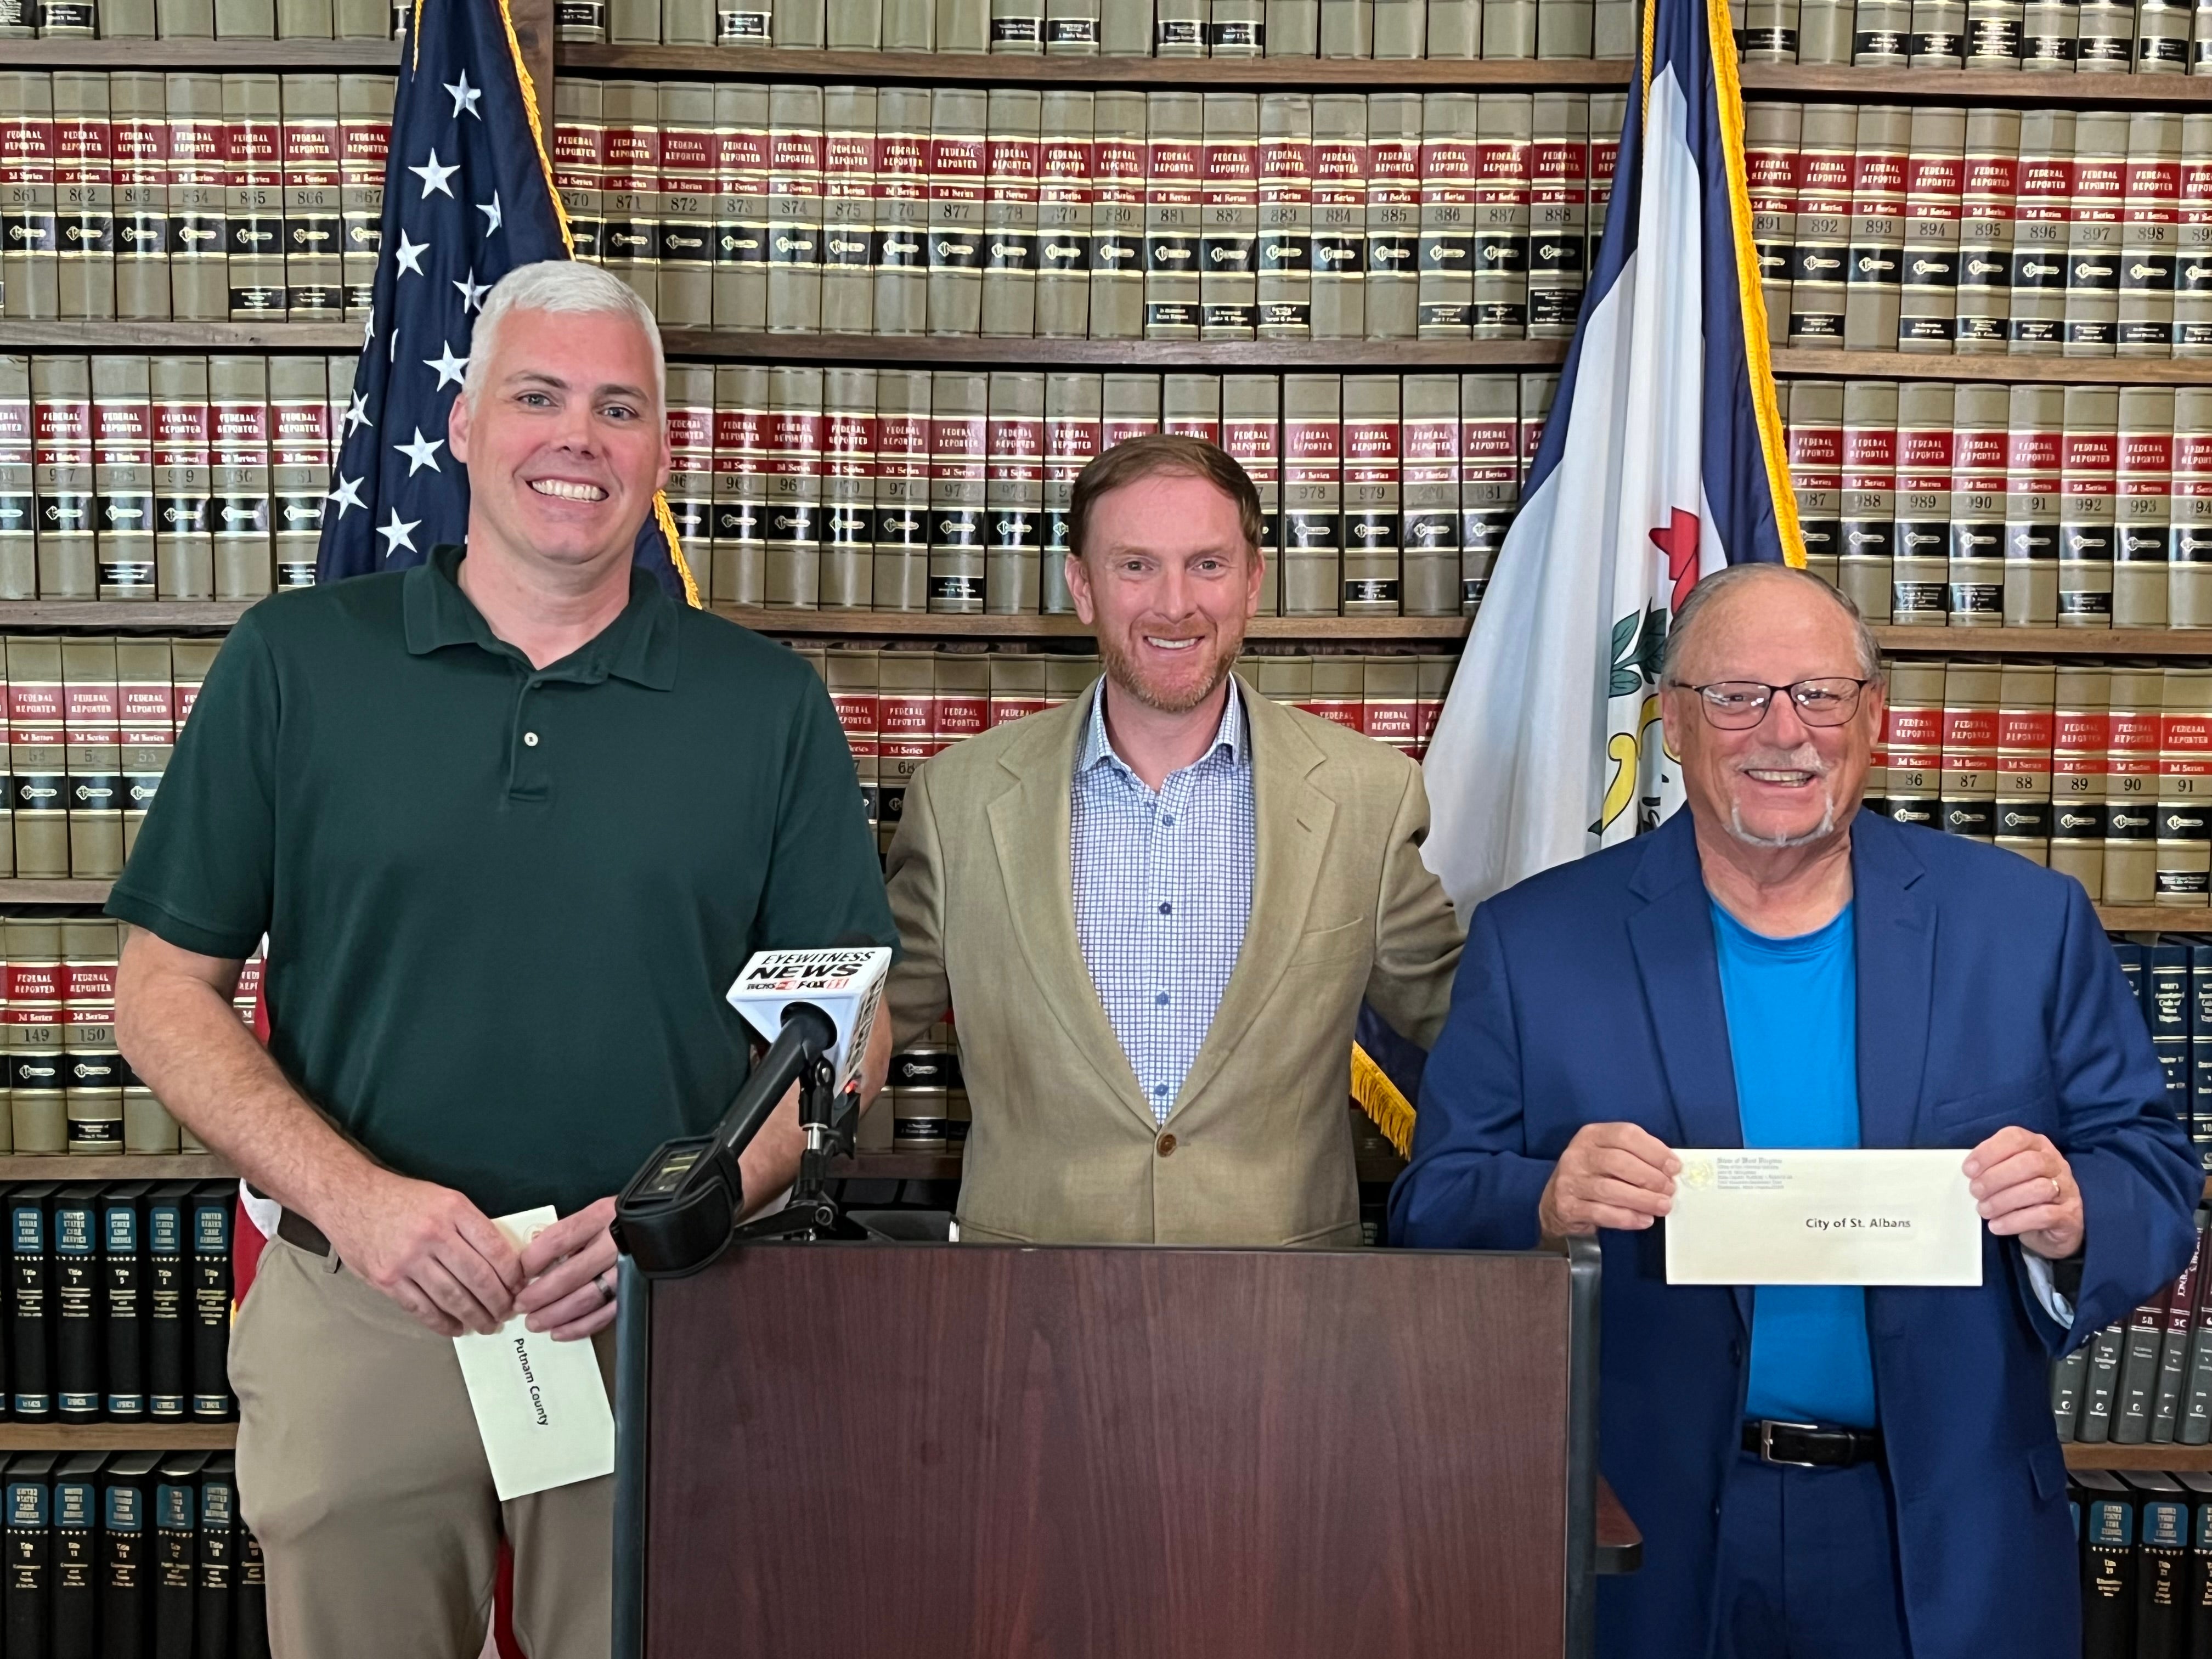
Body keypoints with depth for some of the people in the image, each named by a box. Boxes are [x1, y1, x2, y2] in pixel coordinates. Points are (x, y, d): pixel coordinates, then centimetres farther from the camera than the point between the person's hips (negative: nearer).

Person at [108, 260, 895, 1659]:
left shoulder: (768, 705, 2)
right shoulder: (294, 663, 2)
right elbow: (168, 991, 2)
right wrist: (351, 1196, -13)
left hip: (656, 1328, 0)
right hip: (358, 1318, 0)